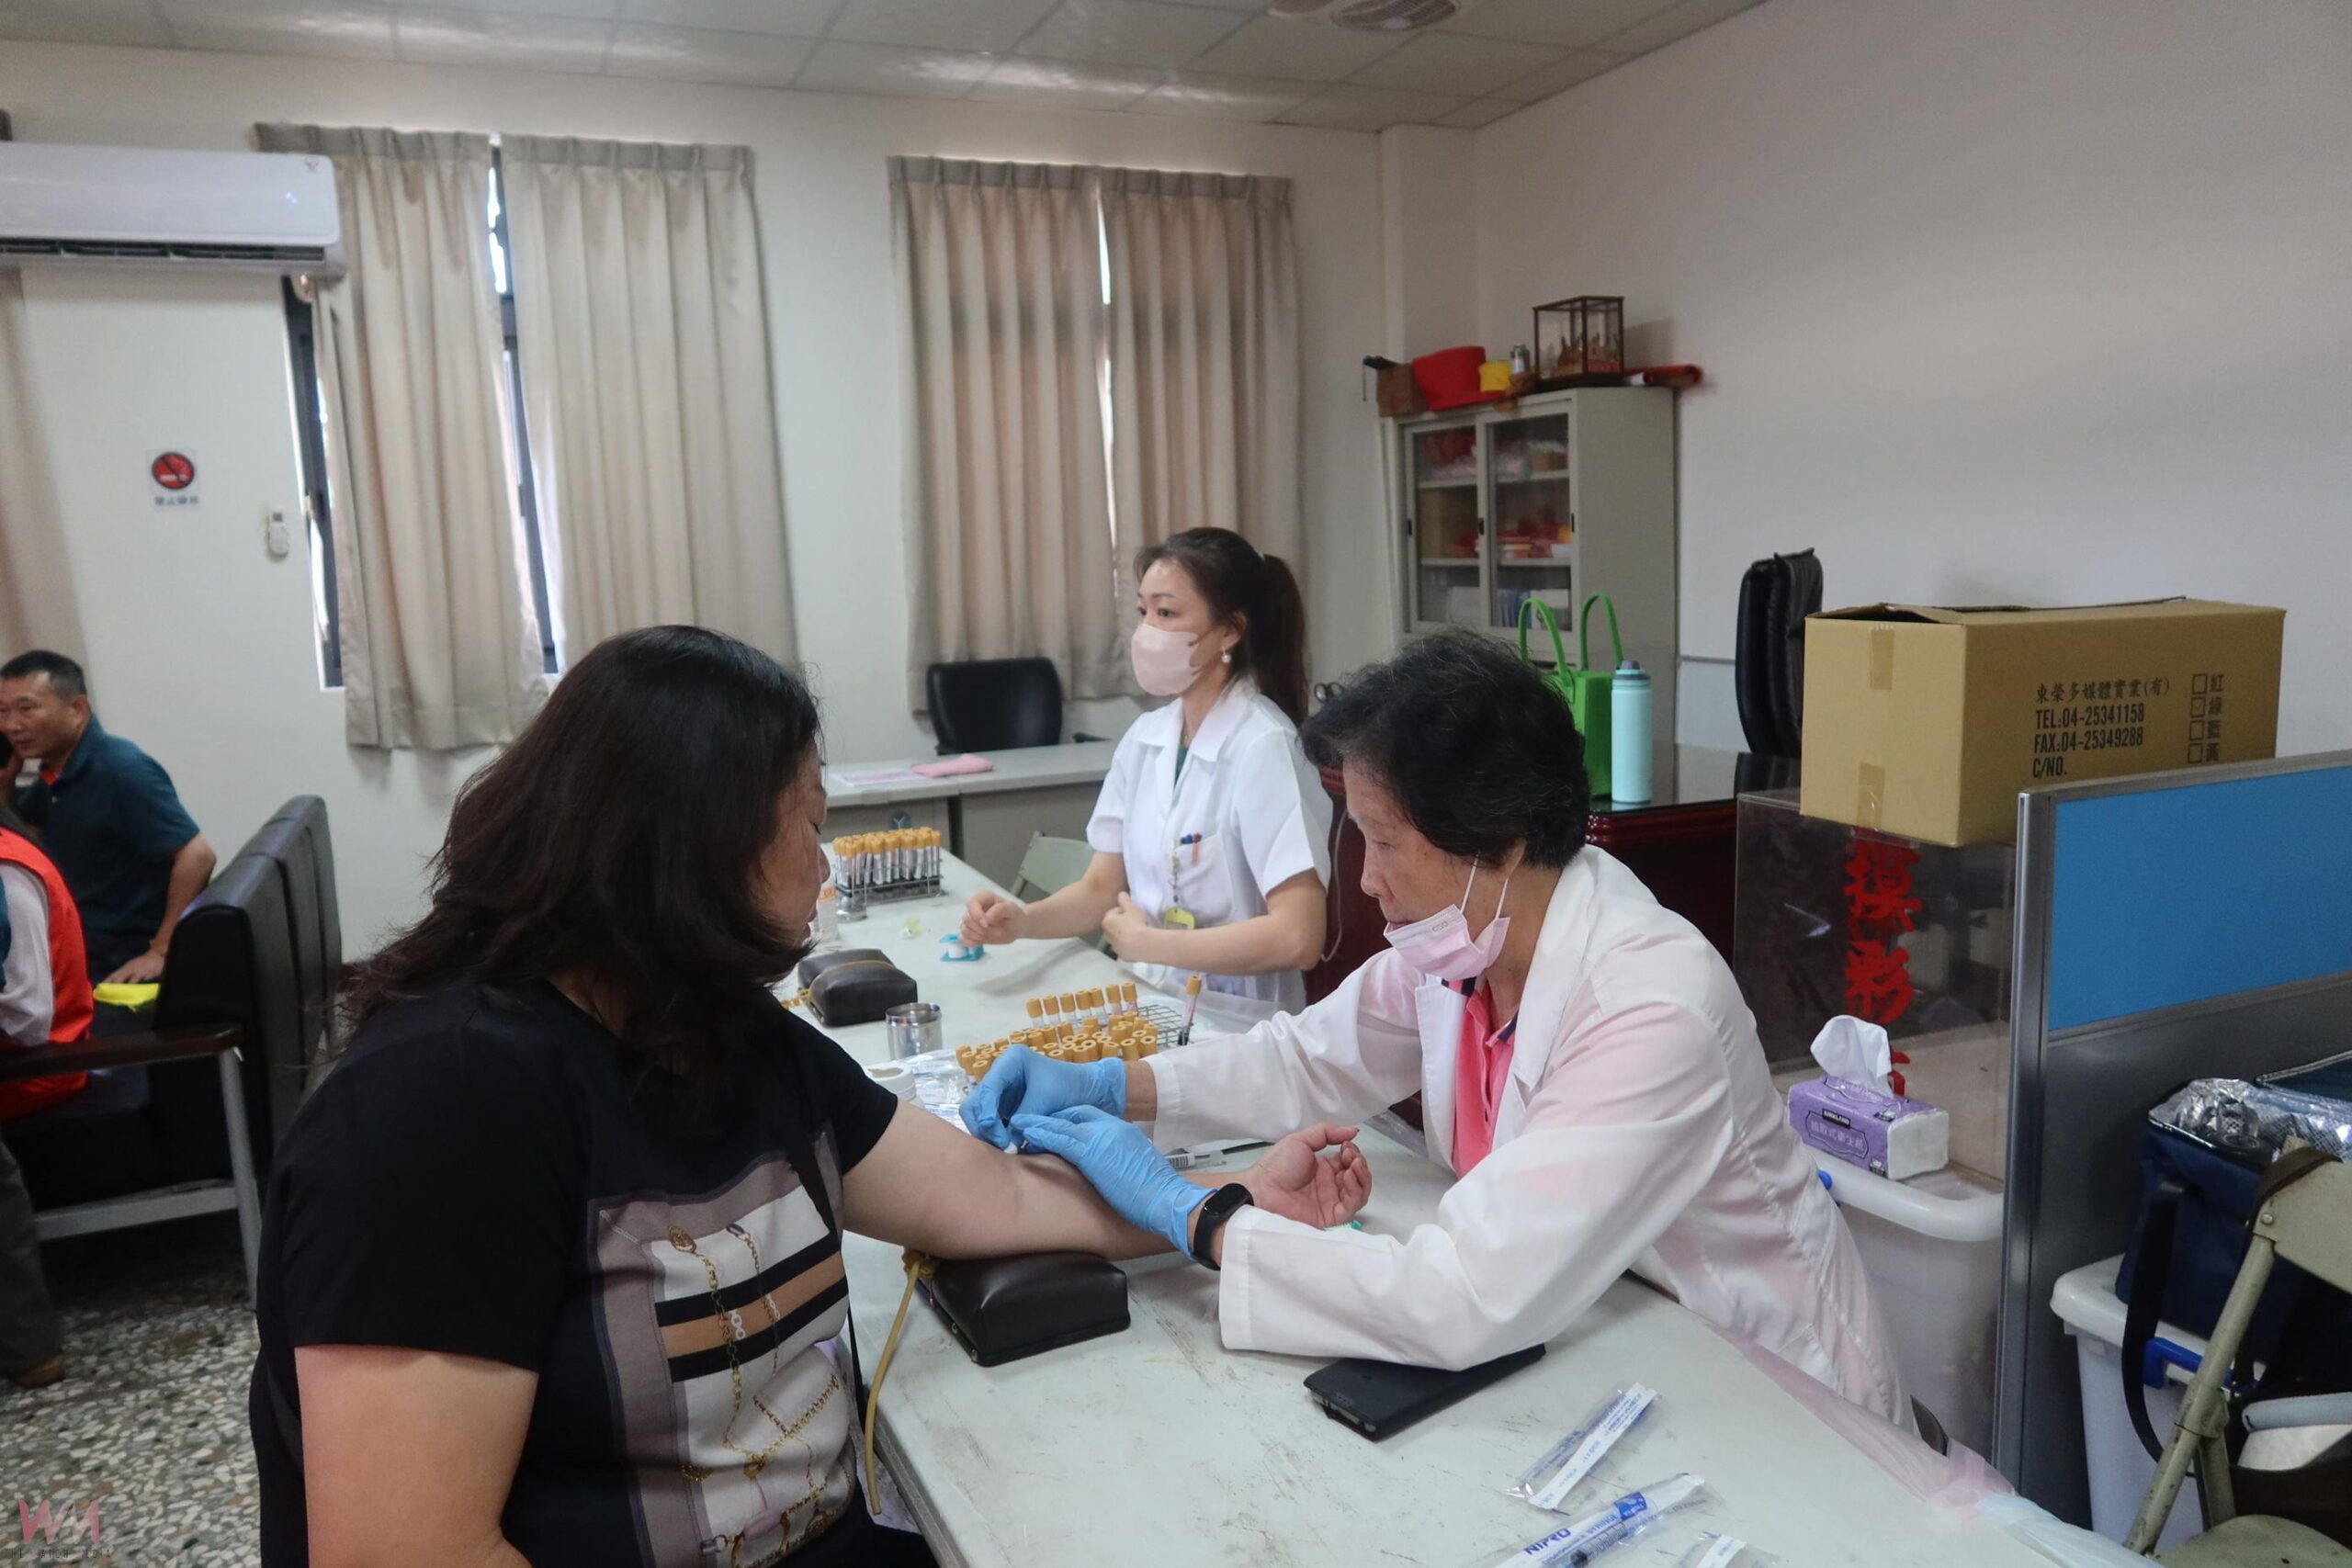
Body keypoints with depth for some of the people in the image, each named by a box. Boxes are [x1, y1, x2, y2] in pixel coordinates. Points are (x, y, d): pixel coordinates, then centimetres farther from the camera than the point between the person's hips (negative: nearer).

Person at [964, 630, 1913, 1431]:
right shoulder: (1463, 933, -10)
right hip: (1581, 1344, 6)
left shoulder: (1649, 1013, -31)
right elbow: (1312, 1060, 4)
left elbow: (1468, 1304, -36)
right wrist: (1107, 1086, -9)